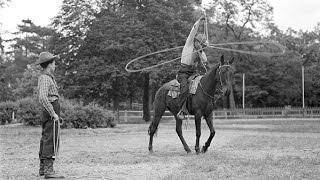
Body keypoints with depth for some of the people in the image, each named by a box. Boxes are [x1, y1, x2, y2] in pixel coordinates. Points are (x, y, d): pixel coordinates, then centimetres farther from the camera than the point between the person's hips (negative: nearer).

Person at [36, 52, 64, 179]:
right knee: (51, 141, -12)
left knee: (45, 140, 14)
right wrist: (53, 113, -23)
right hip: (50, 112, -11)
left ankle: (42, 168, 22)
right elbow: (43, 98, -26)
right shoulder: (45, 78, -14)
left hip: (48, 112, 11)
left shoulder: (44, 77, 17)